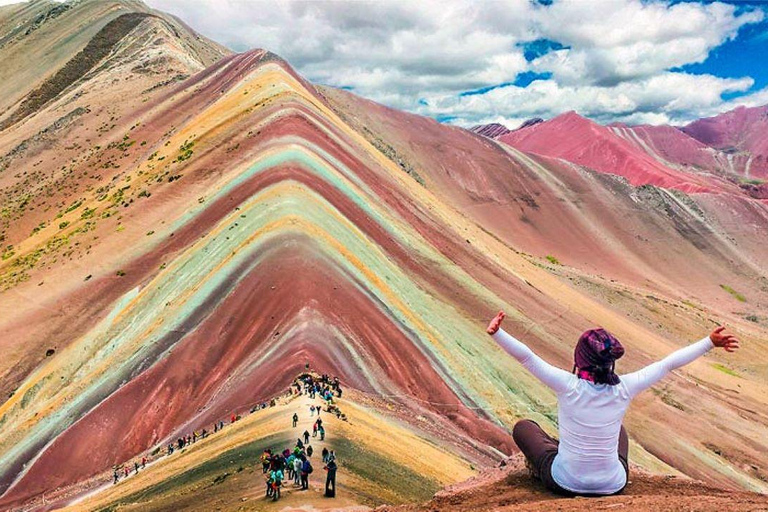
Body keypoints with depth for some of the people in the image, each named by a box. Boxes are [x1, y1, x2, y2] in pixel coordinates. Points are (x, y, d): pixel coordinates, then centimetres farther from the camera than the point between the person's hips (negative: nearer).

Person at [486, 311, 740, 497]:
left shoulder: (569, 386, -24)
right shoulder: (624, 388, -16)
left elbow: (527, 357, -32)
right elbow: (669, 363, -8)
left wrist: (497, 333, -42)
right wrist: (710, 342, 0)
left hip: (565, 483, -3)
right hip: (613, 486, 3)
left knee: (523, 427, 20)